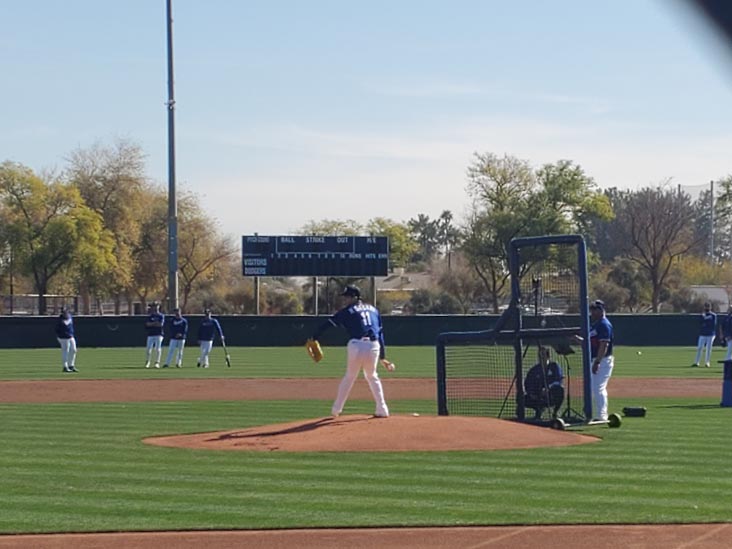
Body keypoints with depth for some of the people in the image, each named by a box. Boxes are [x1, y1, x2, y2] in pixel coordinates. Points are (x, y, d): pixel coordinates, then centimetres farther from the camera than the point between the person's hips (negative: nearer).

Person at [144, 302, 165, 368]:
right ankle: (147, 362, 11)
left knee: (158, 349, -7)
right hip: (150, 334, 2)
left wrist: (152, 324, -5)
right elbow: (147, 324, -5)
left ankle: (157, 362, -5)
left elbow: (161, 324, -10)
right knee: (149, 349, -2)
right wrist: (156, 323, -13)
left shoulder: (161, 316, 5)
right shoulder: (150, 315, 11)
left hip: (159, 334, -2)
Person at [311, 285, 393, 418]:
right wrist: (382, 357, 20)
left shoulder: (348, 311, 8)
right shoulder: (373, 310, 20)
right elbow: (380, 333, 19)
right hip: (374, 346, 3)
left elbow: (329, 323, -2)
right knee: (372, 376, 23)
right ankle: (382, 410, 17)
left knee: (349, 377, 14)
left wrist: (314, 338, -6)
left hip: (356, 345, -3)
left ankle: (336, 409, 15)